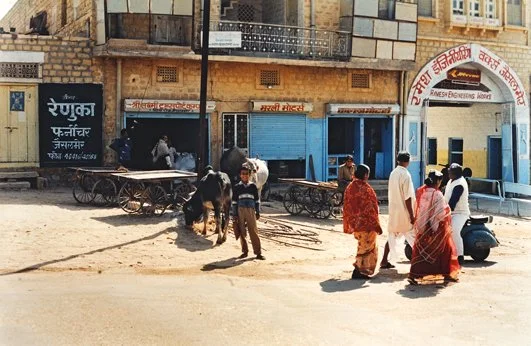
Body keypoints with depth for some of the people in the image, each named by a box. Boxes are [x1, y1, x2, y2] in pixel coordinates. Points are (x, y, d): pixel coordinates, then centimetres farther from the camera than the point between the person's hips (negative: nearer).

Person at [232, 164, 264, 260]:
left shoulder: (253, 186, 6)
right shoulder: (236, 187, 5)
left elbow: (257, 200, 10)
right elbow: (234, 202, 5)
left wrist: (258, 212, 6)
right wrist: (234, 215, 1)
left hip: (251, 211, -1)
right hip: (240, 210, 1)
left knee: (254, 232, -3)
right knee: (242, 232, 4)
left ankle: (258, 252, -1)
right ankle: (245, 251, 16)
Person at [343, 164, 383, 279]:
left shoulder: (350, 187, 4)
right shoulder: (364, 188, -19)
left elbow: (347, 206, 9)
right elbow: (369, 208, -19)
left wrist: (350, 225, 18)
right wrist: (376, 225, -13)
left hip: (355, 222, 8)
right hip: (366, 223, -8)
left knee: (363, 246, 22)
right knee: (366, 247, 4)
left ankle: (361, 270, 26)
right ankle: (358, 271, 3)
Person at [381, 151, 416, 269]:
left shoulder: (393, 173, 7)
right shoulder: (405, 175, -16)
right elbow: (407, 197, -18)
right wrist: (411, 215, -14)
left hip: (393, 210, 7)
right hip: (404, 212, -7)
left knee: (392, 236, 14)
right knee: (414, 237, 1)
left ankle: (384, 261, 14)